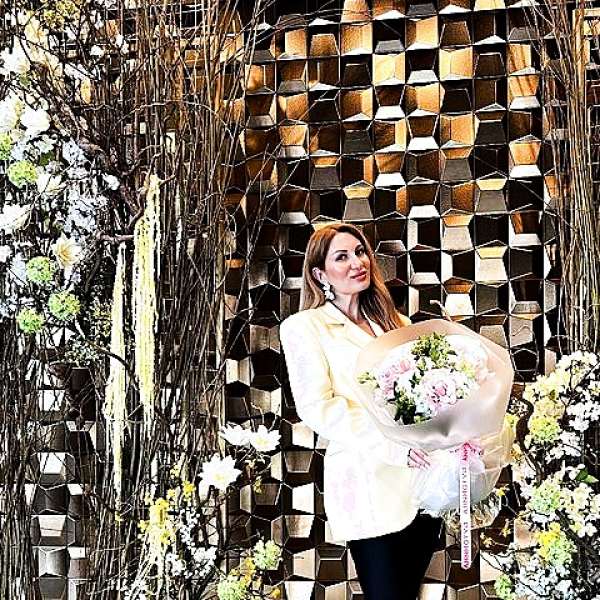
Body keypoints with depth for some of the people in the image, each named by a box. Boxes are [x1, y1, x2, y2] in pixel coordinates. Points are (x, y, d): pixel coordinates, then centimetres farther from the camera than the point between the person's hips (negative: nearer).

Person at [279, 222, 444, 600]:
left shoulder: (396, 323, 19)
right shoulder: (304, 327, 2)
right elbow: (316, 407, -8)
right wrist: (391, 445, -18)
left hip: (422, 474, 5)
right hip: (368, 482, -5)